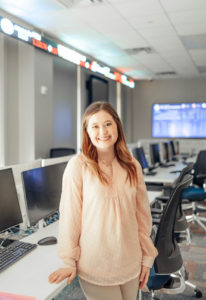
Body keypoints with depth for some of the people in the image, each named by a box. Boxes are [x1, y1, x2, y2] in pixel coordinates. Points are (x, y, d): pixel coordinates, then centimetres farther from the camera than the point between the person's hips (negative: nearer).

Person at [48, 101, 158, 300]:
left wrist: (147, 257, 9)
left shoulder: (132, 166, 1)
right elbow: (69, 215, -8)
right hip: (95, 267, -4)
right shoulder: (78, 166, -13)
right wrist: (69, 261, -3)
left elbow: (142, 214, 7)